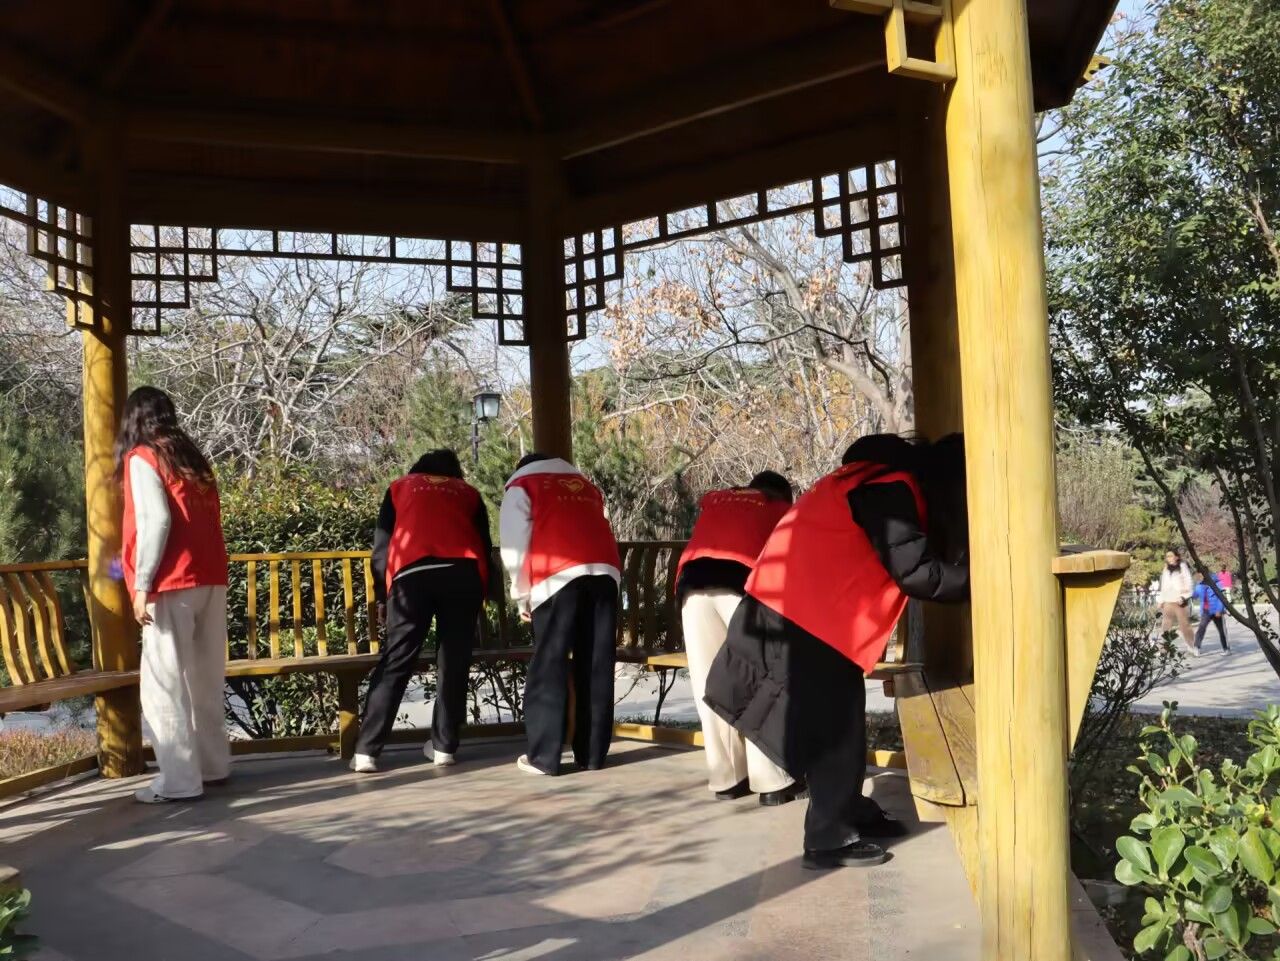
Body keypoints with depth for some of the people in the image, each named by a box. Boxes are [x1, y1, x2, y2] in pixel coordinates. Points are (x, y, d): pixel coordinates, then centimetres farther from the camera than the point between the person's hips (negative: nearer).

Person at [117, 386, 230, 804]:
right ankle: (213, 765, 20)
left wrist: (142, 584, -12)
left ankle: (179, 780, -4)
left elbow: (156, 521, -13)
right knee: (204, 679, 13)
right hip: (211, 579, 7)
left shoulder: (141, 458, -2)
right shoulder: (192, 457, 18)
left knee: (164, 683, -3)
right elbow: (205, 521, 15)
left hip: (173, 584, -7)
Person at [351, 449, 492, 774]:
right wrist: (482, 590, 31)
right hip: (465, 573, 1)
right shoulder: (469, 492, 29)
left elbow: (381, 545, 19)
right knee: (454, 663, 9)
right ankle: (444, 746, 12)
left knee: (394, 662, 0)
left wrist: (383, 591, 24)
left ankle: (366, 751, -3)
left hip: (412, 573, -1)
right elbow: (485, 545, 23)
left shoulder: (400, 487, 27)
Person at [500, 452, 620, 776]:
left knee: (549, 666, 1)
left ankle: (543, 757, 1)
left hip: (560, 574, -4)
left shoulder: (521, 485, 18)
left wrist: (522, 595, 15)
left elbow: (514, 545, 8)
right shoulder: (587, 485, 32)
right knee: (596, 667, 7)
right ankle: (592, 754, 11)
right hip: (605, 569, 4)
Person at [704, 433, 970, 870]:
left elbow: (909, 557, 16)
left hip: (813, 616, 10)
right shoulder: (892, 490, -17)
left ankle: (850, 813, 29)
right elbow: (913, 572, -21)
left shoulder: (891, 485, 15)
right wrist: (972, 578, -10)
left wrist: (960, 571, 6)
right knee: (831, 727, -4)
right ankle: (829, 839, 4)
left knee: (839, 722, 17)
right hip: (801, 618, -10)